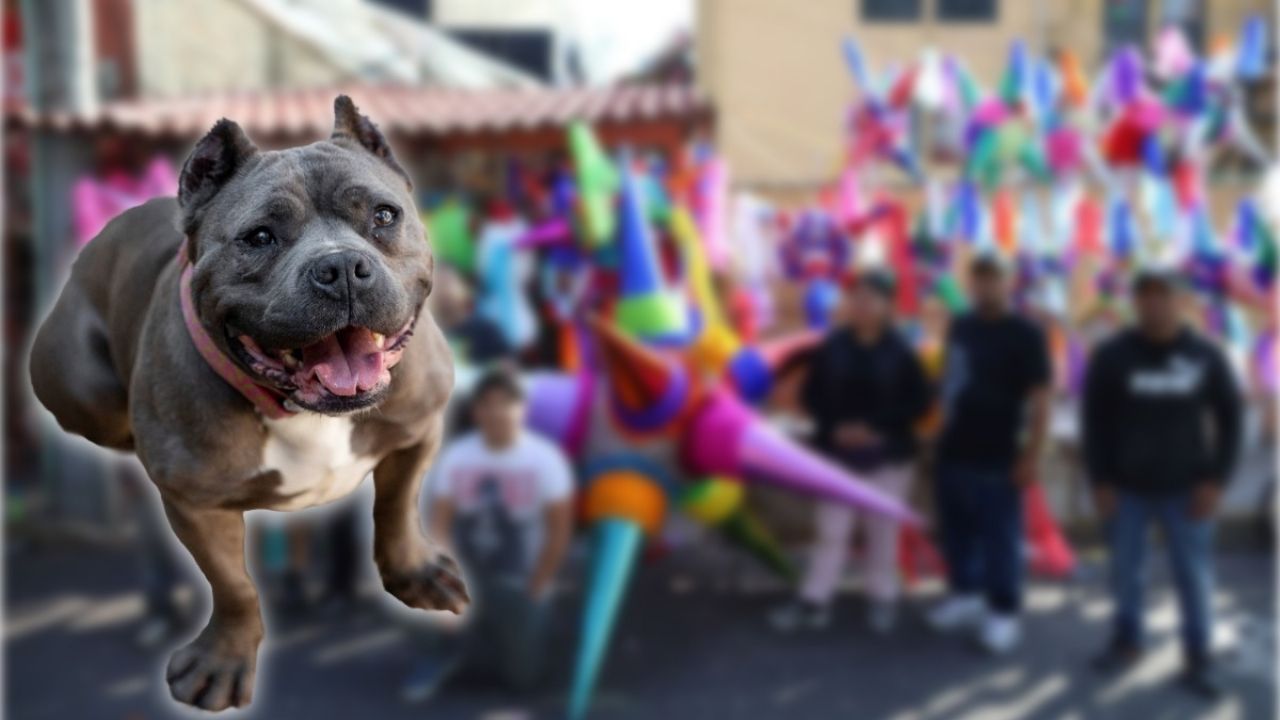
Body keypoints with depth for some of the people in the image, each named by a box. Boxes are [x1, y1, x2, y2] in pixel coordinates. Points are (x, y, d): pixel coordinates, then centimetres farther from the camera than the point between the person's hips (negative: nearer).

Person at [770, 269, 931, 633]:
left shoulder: (900, 352, -8)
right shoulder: (832, 347, -4)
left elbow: (918, 402, -5)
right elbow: (811, 395, 2)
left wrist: (876, 426, -14)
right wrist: (834, 426, -13)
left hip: (887, 456, -1)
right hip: (838, 452, 1)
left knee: (883, 530, 7)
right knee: (831, 529, 6)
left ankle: (883, 599, 21)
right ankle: (814, 600, 12)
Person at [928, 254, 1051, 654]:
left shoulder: (1024, 335, -8)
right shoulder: (960, 327, 9)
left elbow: (1039, 400, -11)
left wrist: (1030, 457, -15)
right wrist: (942, 433, 15)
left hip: (996, 457, -6)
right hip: (952, 451, 6)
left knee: (999, 538, -1)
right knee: (957, 531, 14)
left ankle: (1004, 614, 7)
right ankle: (966, 595, 29)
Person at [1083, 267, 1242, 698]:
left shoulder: (1206, 356, -2)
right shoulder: (1111, 357, -4)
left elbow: (1230, 418, 3)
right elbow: (1095, 422, 0)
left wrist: (1216, 480, -4)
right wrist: (1100, 482, -5)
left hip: (1185, 489, 0)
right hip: (1126, 488, 0)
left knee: (1194, 575, 0)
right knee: (1125, 569, 7)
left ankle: (1197, 660, 11)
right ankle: (1126, 641, 27)